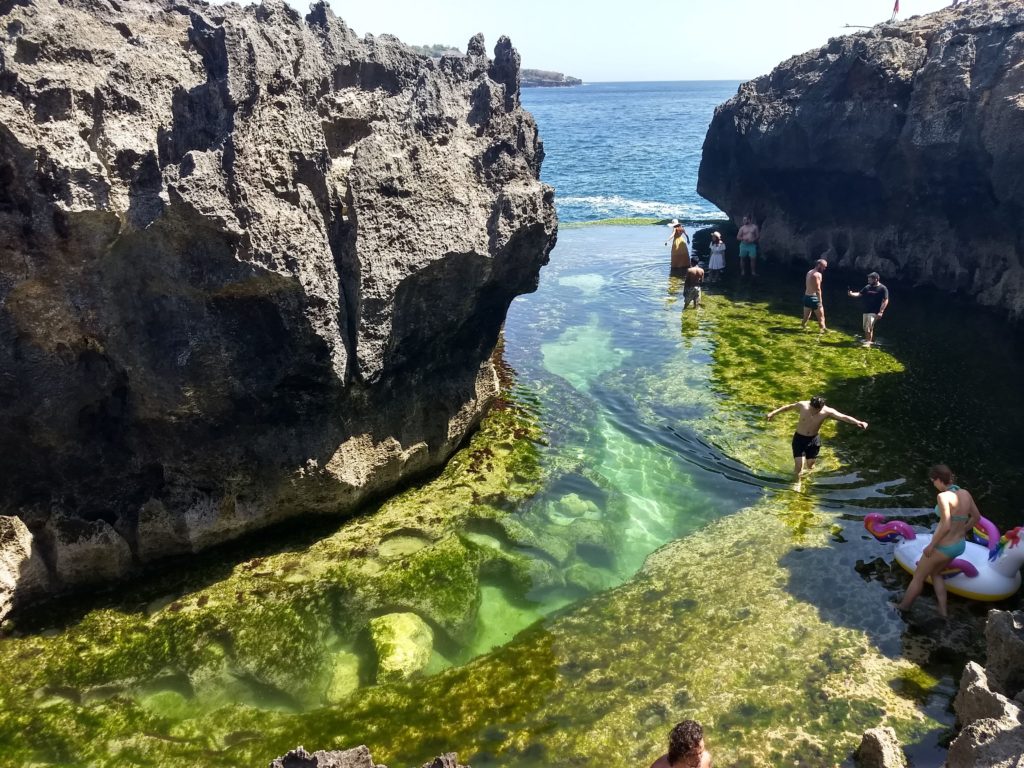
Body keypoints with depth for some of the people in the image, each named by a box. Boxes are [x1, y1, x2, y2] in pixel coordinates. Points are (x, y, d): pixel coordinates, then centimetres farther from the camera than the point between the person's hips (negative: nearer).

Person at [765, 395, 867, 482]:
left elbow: (844, 417, -32)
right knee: (799, 465, -6)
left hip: (814, 440, 1)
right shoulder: (803, 405, -21)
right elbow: (788, 407, -3)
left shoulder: (827, 412, -23)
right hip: (799, 438, -1)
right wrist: (774, 413, 5)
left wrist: (858, 422, -49)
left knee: (810, 465, 17)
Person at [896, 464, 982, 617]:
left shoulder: (943, 496, -27)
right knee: (935, 573, 31)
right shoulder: (965, 493, -4)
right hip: (959, 545, 7)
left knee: (918, 576, 17)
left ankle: (904, 605, 35)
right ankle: (942, 610, 30)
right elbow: (976, 517, 10)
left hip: (943, 547, -7)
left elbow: (946, 526, -30)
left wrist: (931, 545, -18)